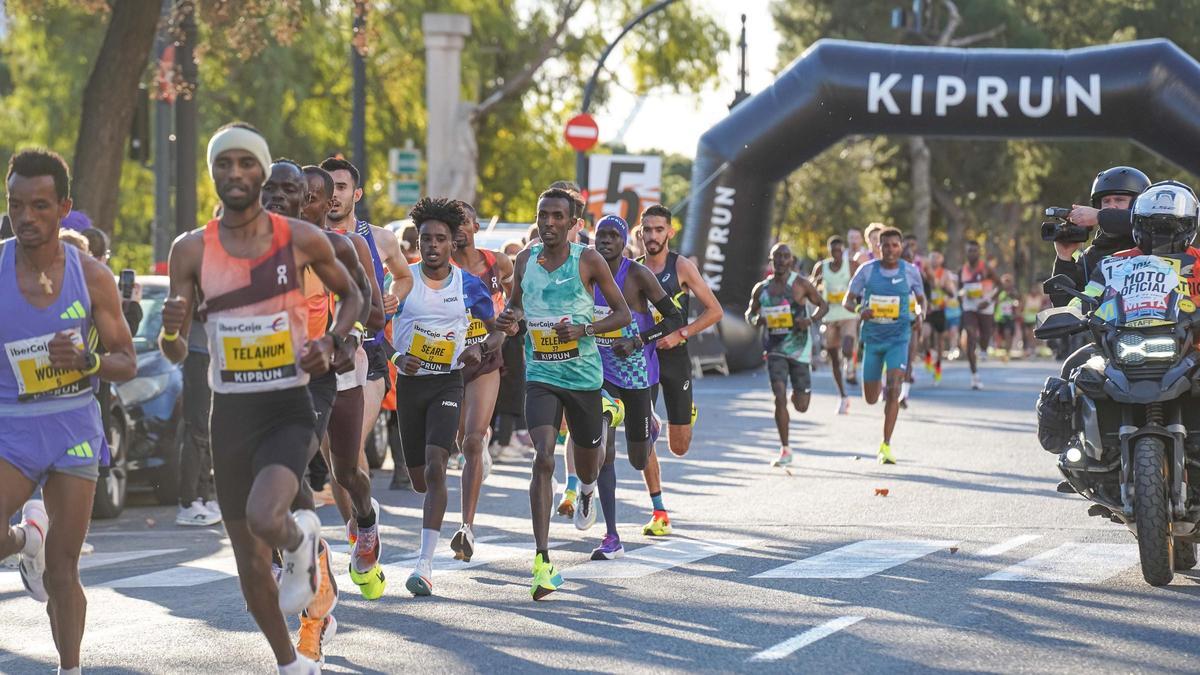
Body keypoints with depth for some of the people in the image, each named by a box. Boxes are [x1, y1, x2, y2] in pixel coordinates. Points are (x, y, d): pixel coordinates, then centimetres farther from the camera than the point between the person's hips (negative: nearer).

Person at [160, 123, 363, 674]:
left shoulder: (300, 239, -5)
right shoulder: (192, 250, -2)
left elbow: (351, 294, 13)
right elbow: (175, 354, 0)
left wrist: (332, 342, -5)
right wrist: (172, 330, -23)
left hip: (290, 408, -3)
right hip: (230, 414, 3)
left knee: (264, 517, -29)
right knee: (249, 559, 10)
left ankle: (301, 538, 8)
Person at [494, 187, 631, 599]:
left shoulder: (588, 261, -6)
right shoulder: (525, 260, 4)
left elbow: (623, 314, -3)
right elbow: (515, 303, 20)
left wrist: (584, 329, -19)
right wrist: (508, 319, -5)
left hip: (584, 376, 0)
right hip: (541, 376, 0)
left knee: (587, 460, 17)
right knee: (544, 460, -18)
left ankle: (586, 491, 59)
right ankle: (543, 561, -21)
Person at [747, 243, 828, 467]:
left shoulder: (801, 284, -4)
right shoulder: (761, 289, 3)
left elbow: (823, 304, 4)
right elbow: (750, 313, 16)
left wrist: (811, 320, -16)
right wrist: (755, 319, -9)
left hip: (799, 349, -1)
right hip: (775, 350, 1)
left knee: (801, 406, 4)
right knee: (780, 398, -15)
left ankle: (801, 393, 44)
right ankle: (785, 450, -5)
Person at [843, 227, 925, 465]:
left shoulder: (910, 271, -2)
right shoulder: (867, 270, -3)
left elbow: (921, 298, 13)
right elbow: (848, 300, 1)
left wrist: (920, 313, -10)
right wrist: (859, 309, -21)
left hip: (898, 337, -1)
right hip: (872, 336, 2)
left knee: (893, 389, -18)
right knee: (870, 399, 8)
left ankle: (886, 446, -13)